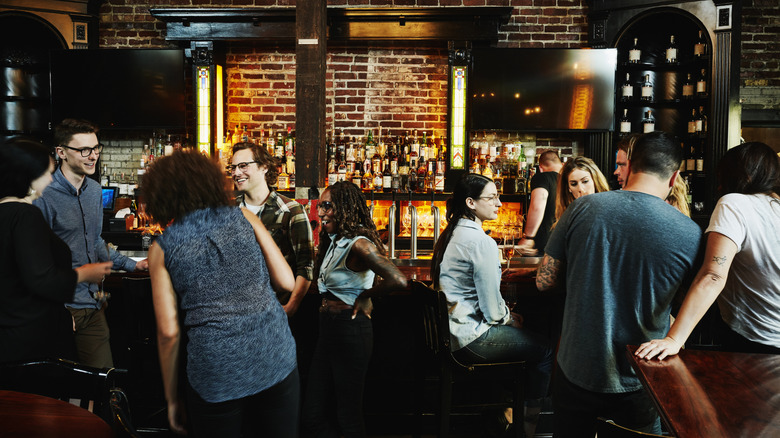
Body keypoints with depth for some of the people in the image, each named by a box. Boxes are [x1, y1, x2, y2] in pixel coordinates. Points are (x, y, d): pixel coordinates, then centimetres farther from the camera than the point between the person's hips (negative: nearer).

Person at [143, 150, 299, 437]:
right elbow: (287, 282, 1)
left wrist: (172, 398, 10)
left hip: (215, 377, -1)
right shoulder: (243, 216, 4)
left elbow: (168, 332, -1)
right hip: (276, 360, 1)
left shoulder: (161, 249, 2)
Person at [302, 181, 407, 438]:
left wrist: (364, 296, -14)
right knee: (312, 417, 14)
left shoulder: (358, 245, -18)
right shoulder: (333, 241, 10)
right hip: (328, 329, 9)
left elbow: (398, 281, -29)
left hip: (350, 332, -9)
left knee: (348, 417, 7)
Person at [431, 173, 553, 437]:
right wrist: (510, 317, 1)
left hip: (452, 332, 10)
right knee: (544, 350, 4)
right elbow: (492, 311, -20)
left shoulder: (453, 234, 8)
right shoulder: (481, 242, -22)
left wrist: (506, 314, 12)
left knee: (527, 337, 24)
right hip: (472, 339, -10)